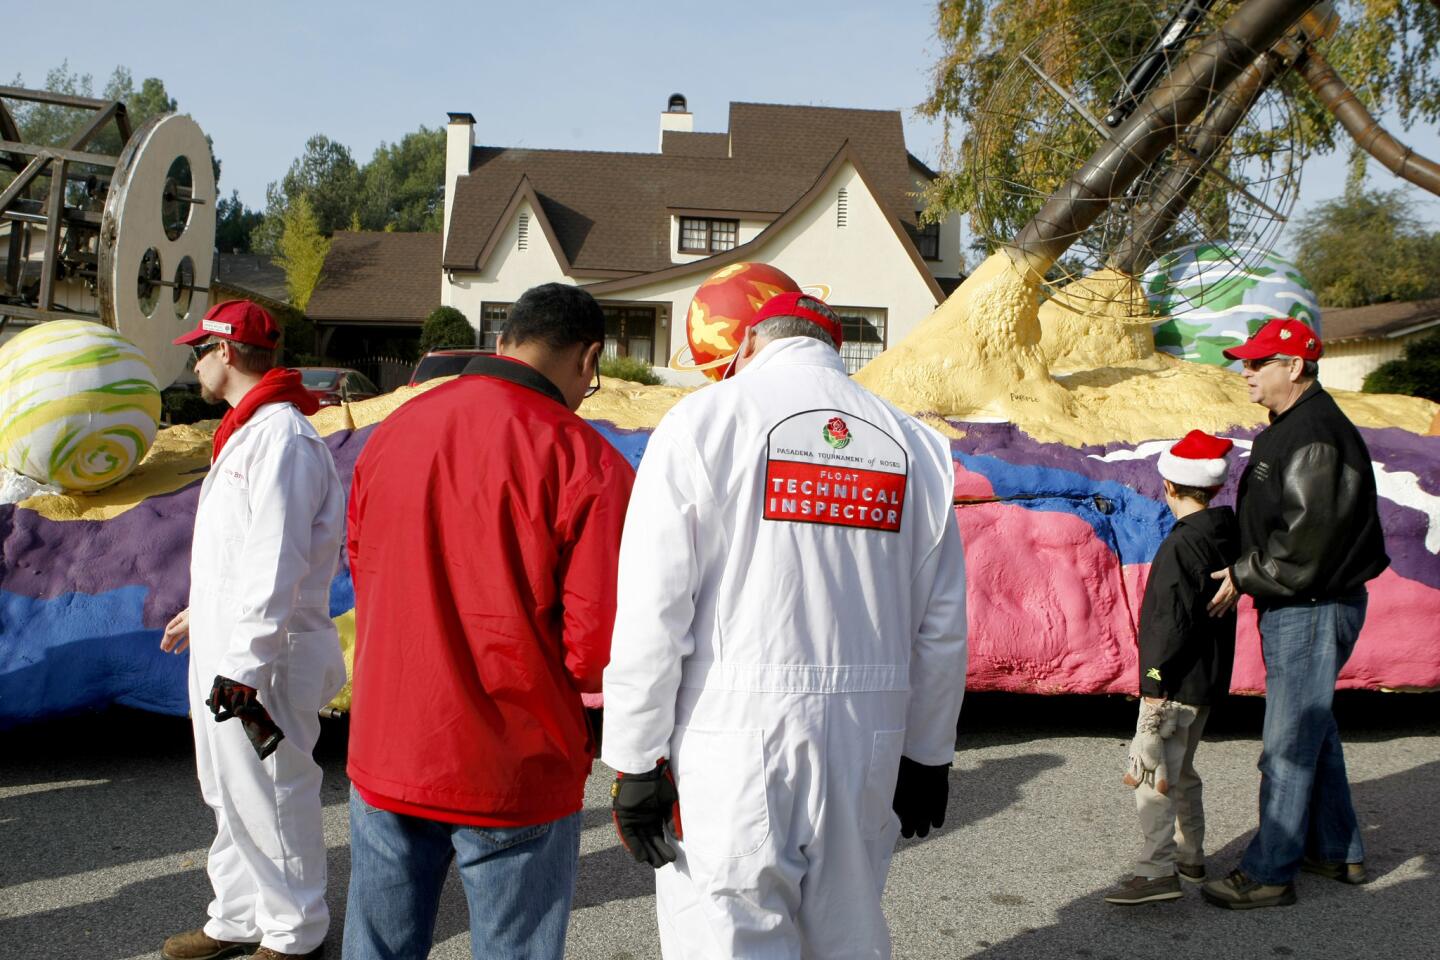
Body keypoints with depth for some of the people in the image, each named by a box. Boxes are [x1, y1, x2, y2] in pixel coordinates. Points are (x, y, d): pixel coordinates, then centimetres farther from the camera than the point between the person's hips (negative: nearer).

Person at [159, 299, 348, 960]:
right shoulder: (244, 432, 15)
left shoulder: (281, 437, -20)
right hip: (221, 652, 10)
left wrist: (244, 668, -25)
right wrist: (204, 610, 30)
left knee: (270, 795, 3)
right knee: (230, 795, 19)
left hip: (261, 660, -10)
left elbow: (275, 565, -25)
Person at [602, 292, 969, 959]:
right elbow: (941, 628, 11)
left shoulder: (704, 419, -4)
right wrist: (926, 758, 20)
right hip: (867, 746, 5)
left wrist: (635, 761, -4)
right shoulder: (916, 445, 9)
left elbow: (652, 611, -10)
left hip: (733, 742, -4)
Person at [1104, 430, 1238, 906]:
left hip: (1176, 684, -10)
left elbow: (1173, 622, -22)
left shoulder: (1182, 545, -20)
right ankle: (1190, 854, 31)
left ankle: (1157, 870, -9)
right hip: (1208, 680, 10)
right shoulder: (1227, 536, 8)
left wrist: (1155, 682, -16)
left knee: (1151, 772, -8)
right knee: (1180, 771, 21)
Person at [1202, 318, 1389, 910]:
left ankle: (1269, 873, 6)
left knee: (1288, 743, -3)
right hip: (1296, 607, 11)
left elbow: (1306, 543, -24)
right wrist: (1246, 573, 9)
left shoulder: (1314, 437, -21)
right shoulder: (1290, 428, 13)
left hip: (1312, 610, -11)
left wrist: (1243, 576, -14)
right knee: (1313, 729, 20)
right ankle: (1337, 851, 34)